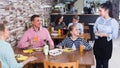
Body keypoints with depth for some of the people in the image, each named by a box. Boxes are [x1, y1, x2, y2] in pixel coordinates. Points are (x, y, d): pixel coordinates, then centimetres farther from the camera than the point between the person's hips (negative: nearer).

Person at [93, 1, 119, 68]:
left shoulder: (114, 22, -15)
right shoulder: (99, 19, -1)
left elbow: (115, 35, -14)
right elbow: (95, 28, 13)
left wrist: (105, 35, -24)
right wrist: (96, 32, -9)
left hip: (107, 43, -4)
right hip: (98, 42, 4)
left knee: (105, 62, 11)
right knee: (98, 62, 15)